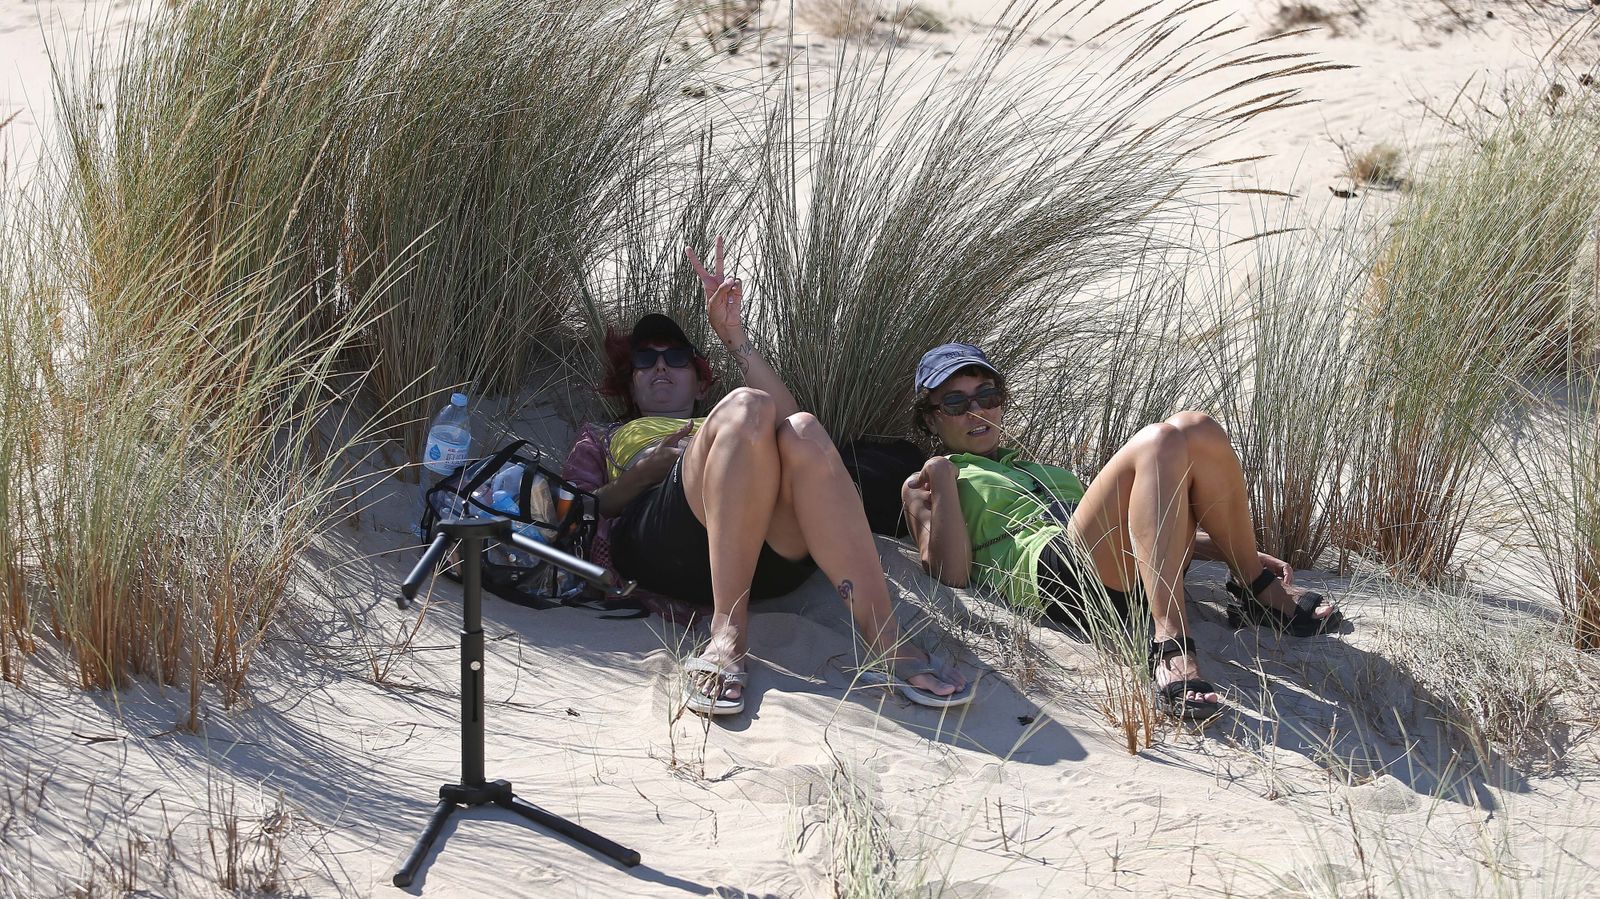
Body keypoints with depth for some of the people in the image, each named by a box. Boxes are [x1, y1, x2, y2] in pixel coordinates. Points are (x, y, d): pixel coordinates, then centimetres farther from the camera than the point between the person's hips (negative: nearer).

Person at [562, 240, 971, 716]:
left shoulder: (714, 422, 43)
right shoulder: (601, 439, 41)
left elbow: (785, 417, 18)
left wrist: (734, 338, 12)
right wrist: (644, 471, 4)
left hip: (771, 554, 2)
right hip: (663, 543, -2)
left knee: (801, 432, -32)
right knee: (747, 406, -29)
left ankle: (885, 641, -45)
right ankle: (729, 631, -45)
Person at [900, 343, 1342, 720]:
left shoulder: (1045, 471, 41)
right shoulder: (925, 485, 23)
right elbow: (951, 573, 3)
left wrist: (1232, 550, 20)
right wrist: (943, 476, 1)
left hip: (1137, 576, 6)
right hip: (1060, 571, -6)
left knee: (1196, 430, -16)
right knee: (1158, 443, -28)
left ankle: (1257, 589, -4)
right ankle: (1170, 645, -43)